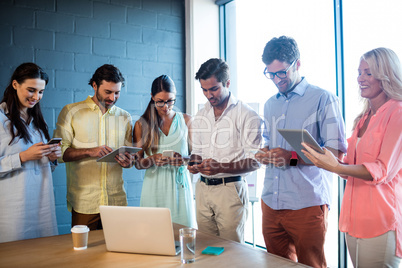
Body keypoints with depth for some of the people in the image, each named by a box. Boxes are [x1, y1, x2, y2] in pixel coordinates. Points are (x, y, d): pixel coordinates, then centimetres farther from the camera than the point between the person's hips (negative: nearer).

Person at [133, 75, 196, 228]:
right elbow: (137, 162, 7)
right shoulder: (142, 124, 6)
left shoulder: (186, 120, 6)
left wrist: (184, 160, -13)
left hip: (180, 185, 0)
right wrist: (153, 159, -13)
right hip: (154, 186, 0)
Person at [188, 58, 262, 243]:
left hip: (231, 189, -5)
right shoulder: (200, 116, 13)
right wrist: (193, 164, -2)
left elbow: (254, 161, -11)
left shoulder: (246, 115, -8)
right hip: (203, 188, 6)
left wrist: (220, 167, -23)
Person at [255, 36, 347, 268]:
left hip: (307, 203, -6)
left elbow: (337, 151, -10)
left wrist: (293, 157, -20)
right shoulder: (270, 104, 18)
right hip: (271, 203, 6)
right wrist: (265, 154, 3)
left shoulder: (323, 99, -3)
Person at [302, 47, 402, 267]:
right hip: (354, 218, 7)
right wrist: (324, 160, 0)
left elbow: (384, 170, -18)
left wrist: (337, 167, -30)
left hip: (380, 222, -7)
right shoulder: (364, 118, 15)